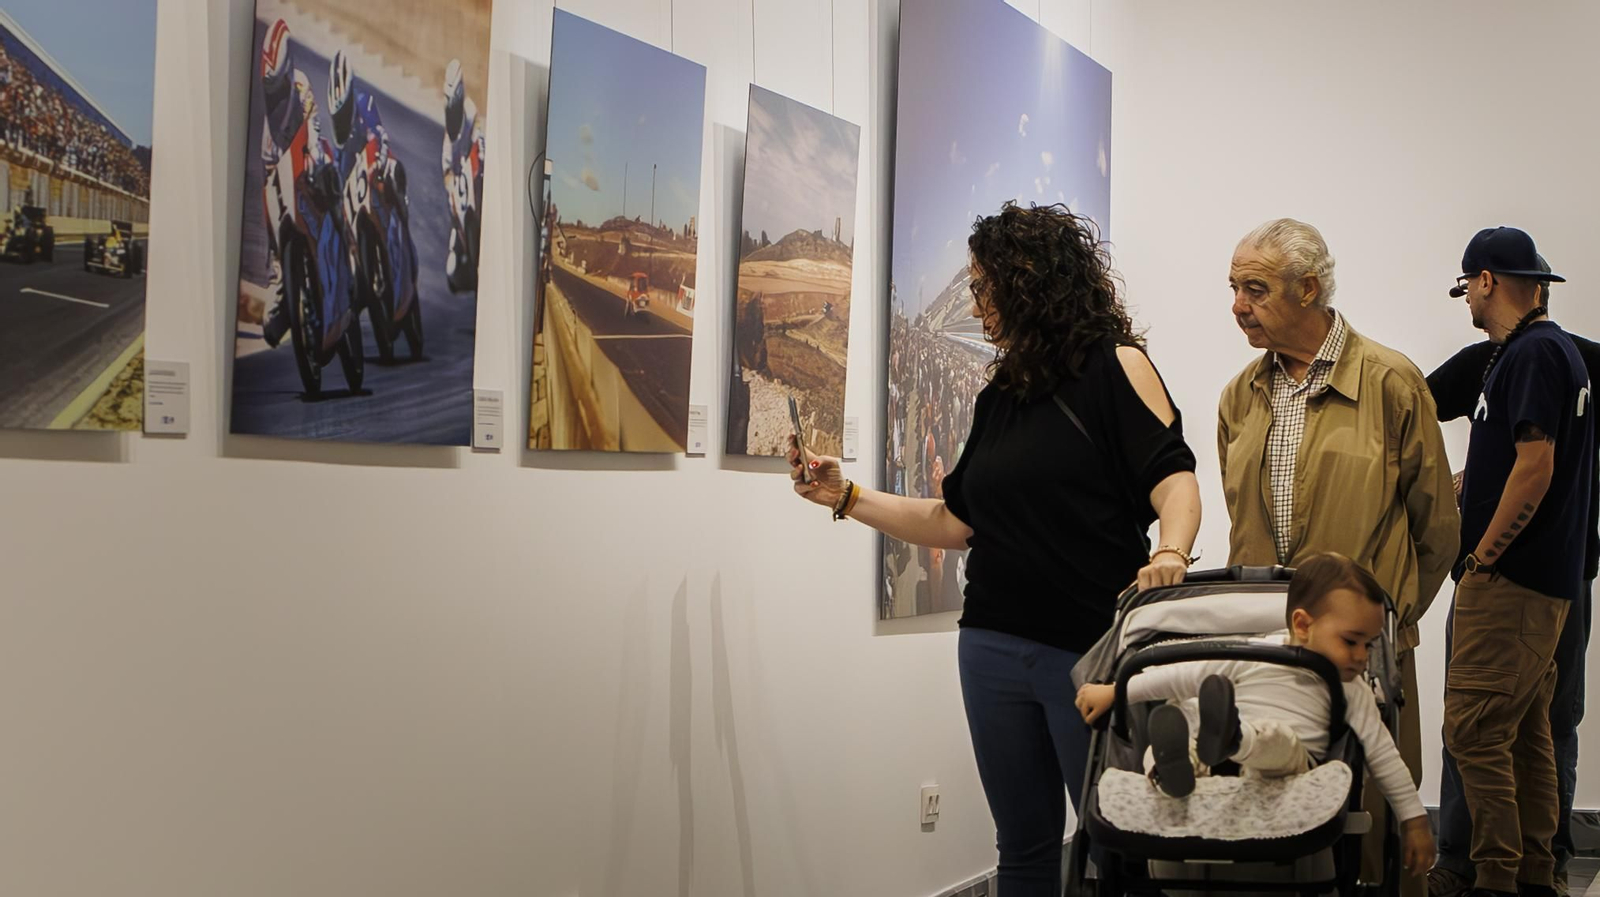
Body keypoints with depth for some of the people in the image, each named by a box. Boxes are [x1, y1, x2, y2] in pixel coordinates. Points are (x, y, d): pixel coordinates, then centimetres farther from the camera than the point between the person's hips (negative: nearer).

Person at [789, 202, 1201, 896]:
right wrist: (846, 497, 11)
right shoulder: (1000, 395, 15)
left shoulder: (1115, 365, -4)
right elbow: (955, 522, 17)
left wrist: (1169, 553, -32)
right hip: (995, 649, 6)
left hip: (1092, 649, -6)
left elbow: (1172, 475, -13)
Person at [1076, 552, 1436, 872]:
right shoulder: (1253, 657, 10)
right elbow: (1183, 677, 12)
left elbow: (1383, 756, 19)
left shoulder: (1351, 690, 15)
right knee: (1156, 752, -29)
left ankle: (1229, 737, -65)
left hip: (1282, 771, -1)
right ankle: (1174, 766, -61)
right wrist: (1114, 692, 9)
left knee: (1284, 738, -36)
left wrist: (1414, 819, 15)